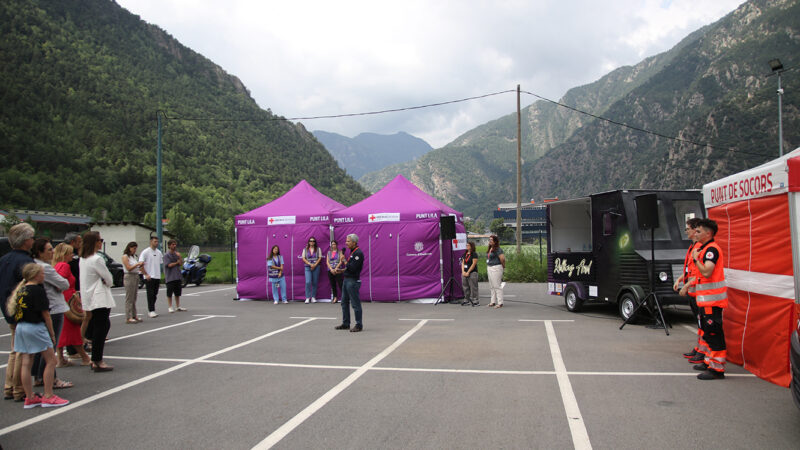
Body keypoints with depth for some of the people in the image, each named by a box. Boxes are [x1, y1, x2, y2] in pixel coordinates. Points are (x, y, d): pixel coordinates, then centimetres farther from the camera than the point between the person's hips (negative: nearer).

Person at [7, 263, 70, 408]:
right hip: (35, 327, -8)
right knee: (51, 360, 1)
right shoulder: (38, 290, -13)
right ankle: (48, 396, 2)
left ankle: (30, 398, 16)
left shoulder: (20, 289, 9)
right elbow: (45, 314, -11)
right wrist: (52, 333, -3)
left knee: (26, 363, 9)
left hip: (20, 327, 8)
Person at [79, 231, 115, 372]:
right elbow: (109, 279, -11)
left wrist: (104, 282, 8)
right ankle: (97, 362, 0)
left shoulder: (82, 259, 11)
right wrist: (108, 283, 8)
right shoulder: (96, 259, -17)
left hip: (89, 299, 9)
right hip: (100, 299, -9)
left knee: (96, 328, 16)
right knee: (100, 328, -3)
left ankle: (95, 359, 19)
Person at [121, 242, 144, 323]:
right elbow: (129, 268, -13)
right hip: (129, 277, -8)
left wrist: (140, 265, 0)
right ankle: (128, 318, -6)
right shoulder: (125, 256, -6)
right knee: (129, 298, -7)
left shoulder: (134, 256, 16)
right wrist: (137, 264, -19)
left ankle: (134, 316, 15)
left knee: (134, 298, 10)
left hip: (136, 276, 8)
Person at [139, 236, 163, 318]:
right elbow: (141, 264, -10)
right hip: (149, 277, -6)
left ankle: (150, 310, 19)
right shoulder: (145, 252, -6)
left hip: (157, 277, 6)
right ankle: (151, 311, -8)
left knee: (155, 294, 9)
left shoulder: (159, 252, 13)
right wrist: (146, 274, -16)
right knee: (150, 294, -9)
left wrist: (159, 275, 13)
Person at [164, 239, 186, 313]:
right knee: (170, 293, 0)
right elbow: (169, 265, -14)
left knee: (178, 292, 11)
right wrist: (176, 262, -1)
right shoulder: (167, 255, -6)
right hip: (170, 277, -6)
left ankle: (178, 306, 19)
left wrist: (179, 257, -10)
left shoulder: (177, 254, 11)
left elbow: (181, 263, 4)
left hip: (178, 276, 6)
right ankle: (170, 307, 7)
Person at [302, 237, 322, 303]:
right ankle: (307, 298, -8)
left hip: (316, 267, 1)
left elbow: (320, 258, 3)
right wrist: (310, 264, -10)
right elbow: (303, 258, 3)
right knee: (308, 282, -13)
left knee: (315, 282, 2)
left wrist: (315, 265, -10)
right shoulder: (305, 249, 9)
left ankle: (313, 297, 10)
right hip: (308, 267, -1)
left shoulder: (318, 249, 8)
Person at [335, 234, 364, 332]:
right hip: (346, 279, 10)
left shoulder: (358, 253, -15)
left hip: (353, 281, -10)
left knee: (355, 303, -4)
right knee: (344, 302, 14)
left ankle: (359, 325, 3)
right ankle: (345, 323, 23)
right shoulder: (352, 252, 15)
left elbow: (352, 268, -22)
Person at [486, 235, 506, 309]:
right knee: (492, 286, 13)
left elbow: (502, 258, -23)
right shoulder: (490, 249, 13)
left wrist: (503, 267, -8)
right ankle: (493, 302, 21)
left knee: (497, 286, -7)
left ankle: (500, 303, -2)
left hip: (496, 268, -10)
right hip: (489, 268, 10)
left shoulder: (498, 249, -16)